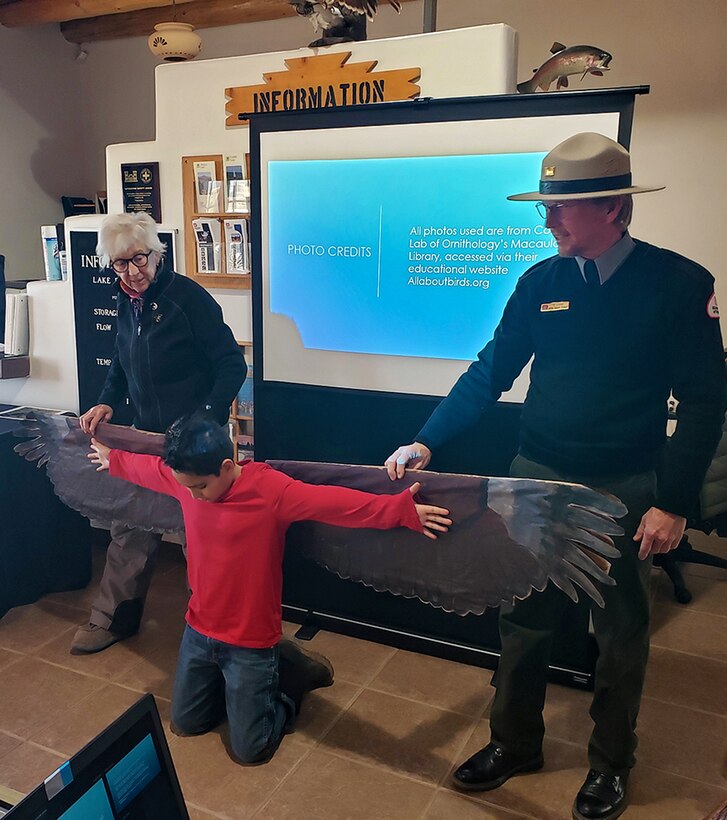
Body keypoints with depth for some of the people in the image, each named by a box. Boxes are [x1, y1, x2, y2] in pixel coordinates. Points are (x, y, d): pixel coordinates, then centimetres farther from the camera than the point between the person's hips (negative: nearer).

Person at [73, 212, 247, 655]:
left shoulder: (188, 297, -15)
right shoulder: (126, 302, 7)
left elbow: (232, 365, -16)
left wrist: (206, 422, -24)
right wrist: (108, 403, 4)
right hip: (146, 436, 7)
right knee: (130, 527, 14)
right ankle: (113, 619, 30)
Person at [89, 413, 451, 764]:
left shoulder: (271, 490, -25)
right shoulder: (186, 478, -8)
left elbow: (337, 501, -35)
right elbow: (147, 467, 14)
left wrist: (402, 509, -45)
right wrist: (112, 459, 32)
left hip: (250, 641, -6)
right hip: (198, 632, 6)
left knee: (249, 749, 5)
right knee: (185, 724, 22)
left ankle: (298, 676, 25)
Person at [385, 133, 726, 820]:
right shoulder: (541, 282, 1)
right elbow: (492, 371, 4)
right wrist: (426, 441, -5)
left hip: (625, 491, -3)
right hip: (537, 478, 3)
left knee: (620, 633, 14)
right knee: (523, 619, 14)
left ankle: (610, 763, 38)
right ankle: (514, 743, 38)